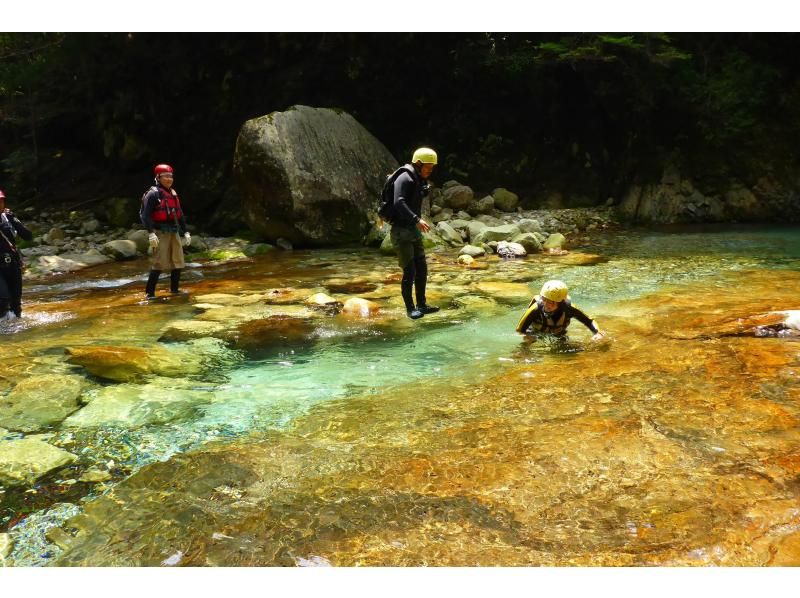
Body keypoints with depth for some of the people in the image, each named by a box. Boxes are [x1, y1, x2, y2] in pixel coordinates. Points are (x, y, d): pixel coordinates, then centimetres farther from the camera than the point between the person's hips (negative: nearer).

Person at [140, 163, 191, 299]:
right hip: (161, 232, -8)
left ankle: (174, 288, 24)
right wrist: (151, 233, -25)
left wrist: (186, 232, 18)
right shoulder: (153, 193, -9)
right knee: (159, 262, -11)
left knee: (178, 261, 11)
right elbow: (145, 214, -16)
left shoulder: (173, 194, 15)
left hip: (174, 232, 8)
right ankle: (149, 292, -7)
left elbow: (179, 214, 22)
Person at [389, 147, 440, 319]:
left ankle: (421, 305, 19)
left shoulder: (420, 181, 14)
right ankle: (410, 308, 4)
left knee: (422, 269, 10)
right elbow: (399, 203, -29)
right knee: (409, 272, -7)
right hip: (401, 232, -9)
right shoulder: (404, 179, -15)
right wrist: (416, 220, -37)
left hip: (414, 231, 9)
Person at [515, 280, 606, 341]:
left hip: (559, 337, 3)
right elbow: (519, 330, -23)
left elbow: (589, 321, -15)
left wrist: (597, 333, -30)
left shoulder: (568, 308, -26)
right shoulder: (536, 309, -33)